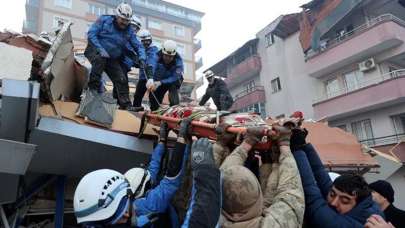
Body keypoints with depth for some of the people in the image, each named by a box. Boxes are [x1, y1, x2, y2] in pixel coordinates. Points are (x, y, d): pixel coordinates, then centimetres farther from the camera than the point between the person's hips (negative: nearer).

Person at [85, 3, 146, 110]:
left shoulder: (129, 31, 1)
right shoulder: (105, 20, -9)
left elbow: (138, 46, 4)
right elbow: (91, 34, -14)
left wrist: (142, 57, -17)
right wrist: (100, 49, -27)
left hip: (112, 59, 4)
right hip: (95, 50, -4)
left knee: (122, 80, -6)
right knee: (100, 59, -39)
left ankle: (126, 105, 2)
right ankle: (93, 88, -28)